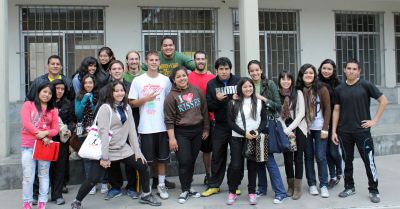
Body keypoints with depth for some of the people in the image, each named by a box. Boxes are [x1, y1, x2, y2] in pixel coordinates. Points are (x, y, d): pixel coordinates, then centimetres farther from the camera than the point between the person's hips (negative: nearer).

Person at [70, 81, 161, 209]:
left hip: (122, 149, 6)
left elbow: (132, 130, 5)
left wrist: (138, 151, -1)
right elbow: (103, 132, -18)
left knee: (143, 166, 2)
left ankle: (146, 195, 21)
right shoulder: (105, 108, -12)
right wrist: (104, 156, -23)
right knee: (94, 179, -9)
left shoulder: (127, 108, 7)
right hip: (105, 150, -6)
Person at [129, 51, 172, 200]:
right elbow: (132, 103, 2)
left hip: (162, 125, 1)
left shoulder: (165, 80, 6)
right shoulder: (138, 80, 1)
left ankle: (161, 185, 21)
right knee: (148, 158, 7)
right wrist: (145, 99, -13)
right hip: (146, 127, -1)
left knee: (162, 157, 8)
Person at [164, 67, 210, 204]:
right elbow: (169, 120, -8)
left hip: (197, 131, 3)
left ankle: (189, 187, 26)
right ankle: (185, 191, 11)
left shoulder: (197, 90, 2)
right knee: (184, 162, -4)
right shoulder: (171, 96, -7)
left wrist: (206, 129, 9)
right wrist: (172, 138, -13)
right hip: (181, 133, -3)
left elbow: (204, 110, 9)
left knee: (192, 161, 11)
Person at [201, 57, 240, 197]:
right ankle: (214, 185, 19)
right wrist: (217, 100, -19)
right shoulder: (211, 84, 3)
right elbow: (208, 106, 0)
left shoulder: (238, 81, -1)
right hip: (220, 126, 1)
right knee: (217, 156, 8)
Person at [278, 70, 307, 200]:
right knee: (287, 158, 5)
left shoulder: (298, 93, -2)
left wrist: (290, 128, -13)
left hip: (298, 128, -1)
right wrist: (286, 130, -9)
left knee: (298, 158, 2)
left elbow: (301, 113, -7)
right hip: (284, 130, 1)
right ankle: (290, 186, 20)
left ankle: (297, 188, 10)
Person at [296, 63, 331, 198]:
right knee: (308, 156, 8)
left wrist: (325, 128, -8)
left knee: (320, 157, 0)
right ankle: (312, 184, 19)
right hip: (305, 128, 2)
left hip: (319, 128, -2)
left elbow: (327, 109, -4)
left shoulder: (322, 89, -5)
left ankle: (324, 185, 12)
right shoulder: (298, 90, -1)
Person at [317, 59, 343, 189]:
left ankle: (339, 172, 29)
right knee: (326, 151, 8)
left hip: (334, 122, -3)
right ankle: (333, 177, 24)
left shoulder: (338, 84, -6)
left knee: (333, 151, 0)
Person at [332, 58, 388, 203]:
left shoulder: (365, 85, -3)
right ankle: (349, 187, 25)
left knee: (369, 161, 0)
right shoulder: (339, 89, 5)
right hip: (344, 132, 3)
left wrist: (375, 120, -6)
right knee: (347, 161, 12)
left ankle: (374, 191, 14)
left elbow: (383, 100, -1)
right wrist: (334, 131, 4)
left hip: (362, 131, -3)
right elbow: (336, 110, 8)